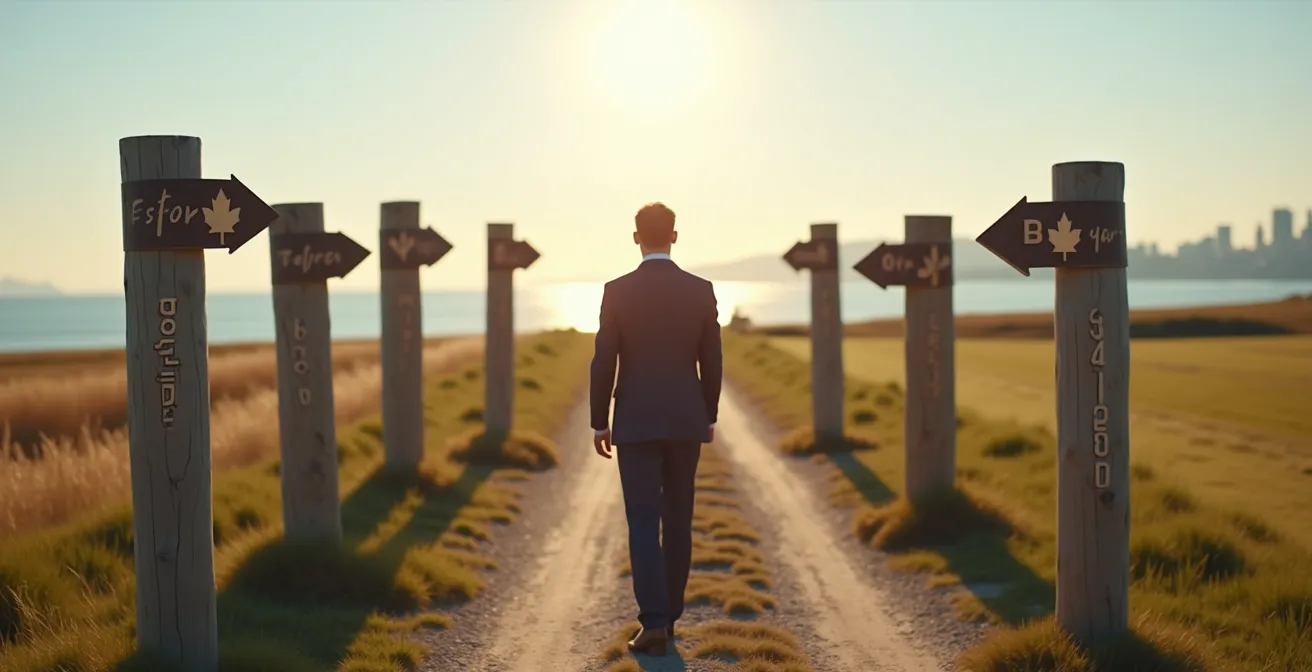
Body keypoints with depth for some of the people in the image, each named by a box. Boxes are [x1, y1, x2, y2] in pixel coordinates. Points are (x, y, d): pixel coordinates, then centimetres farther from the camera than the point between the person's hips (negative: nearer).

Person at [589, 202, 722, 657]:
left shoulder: (617, 291, -7)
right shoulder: (701, 291, -1)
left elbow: (603, 363, -6)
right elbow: (712, 362, 2)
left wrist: (599, 423, 4)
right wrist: (709, 416, 14)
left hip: (636, 422, -2)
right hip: (685, 420, 2)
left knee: (644, 524, -2)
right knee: (677, 522, 12)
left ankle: (654, 622, -12)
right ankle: (668, 616, 18)